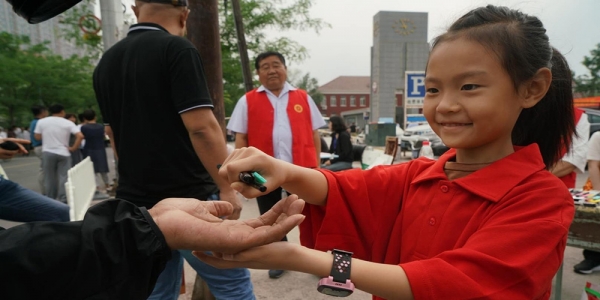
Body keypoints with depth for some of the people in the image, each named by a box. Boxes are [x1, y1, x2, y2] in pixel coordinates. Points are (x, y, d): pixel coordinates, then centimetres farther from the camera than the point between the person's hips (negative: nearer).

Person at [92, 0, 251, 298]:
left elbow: (114, 135, 18)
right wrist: (227, 187, -11)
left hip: (136, 202, 7)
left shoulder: (106, 62, 11)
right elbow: (201, 127, -19)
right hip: (190, 198, -7)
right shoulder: (177, 49, -11)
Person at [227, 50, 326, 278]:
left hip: (301, 167, 0)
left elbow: (314, 133, 9)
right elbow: (241, 138, 3)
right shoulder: (248, 101, 4)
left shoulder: (303, 98, 8)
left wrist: (317, 165, 3)